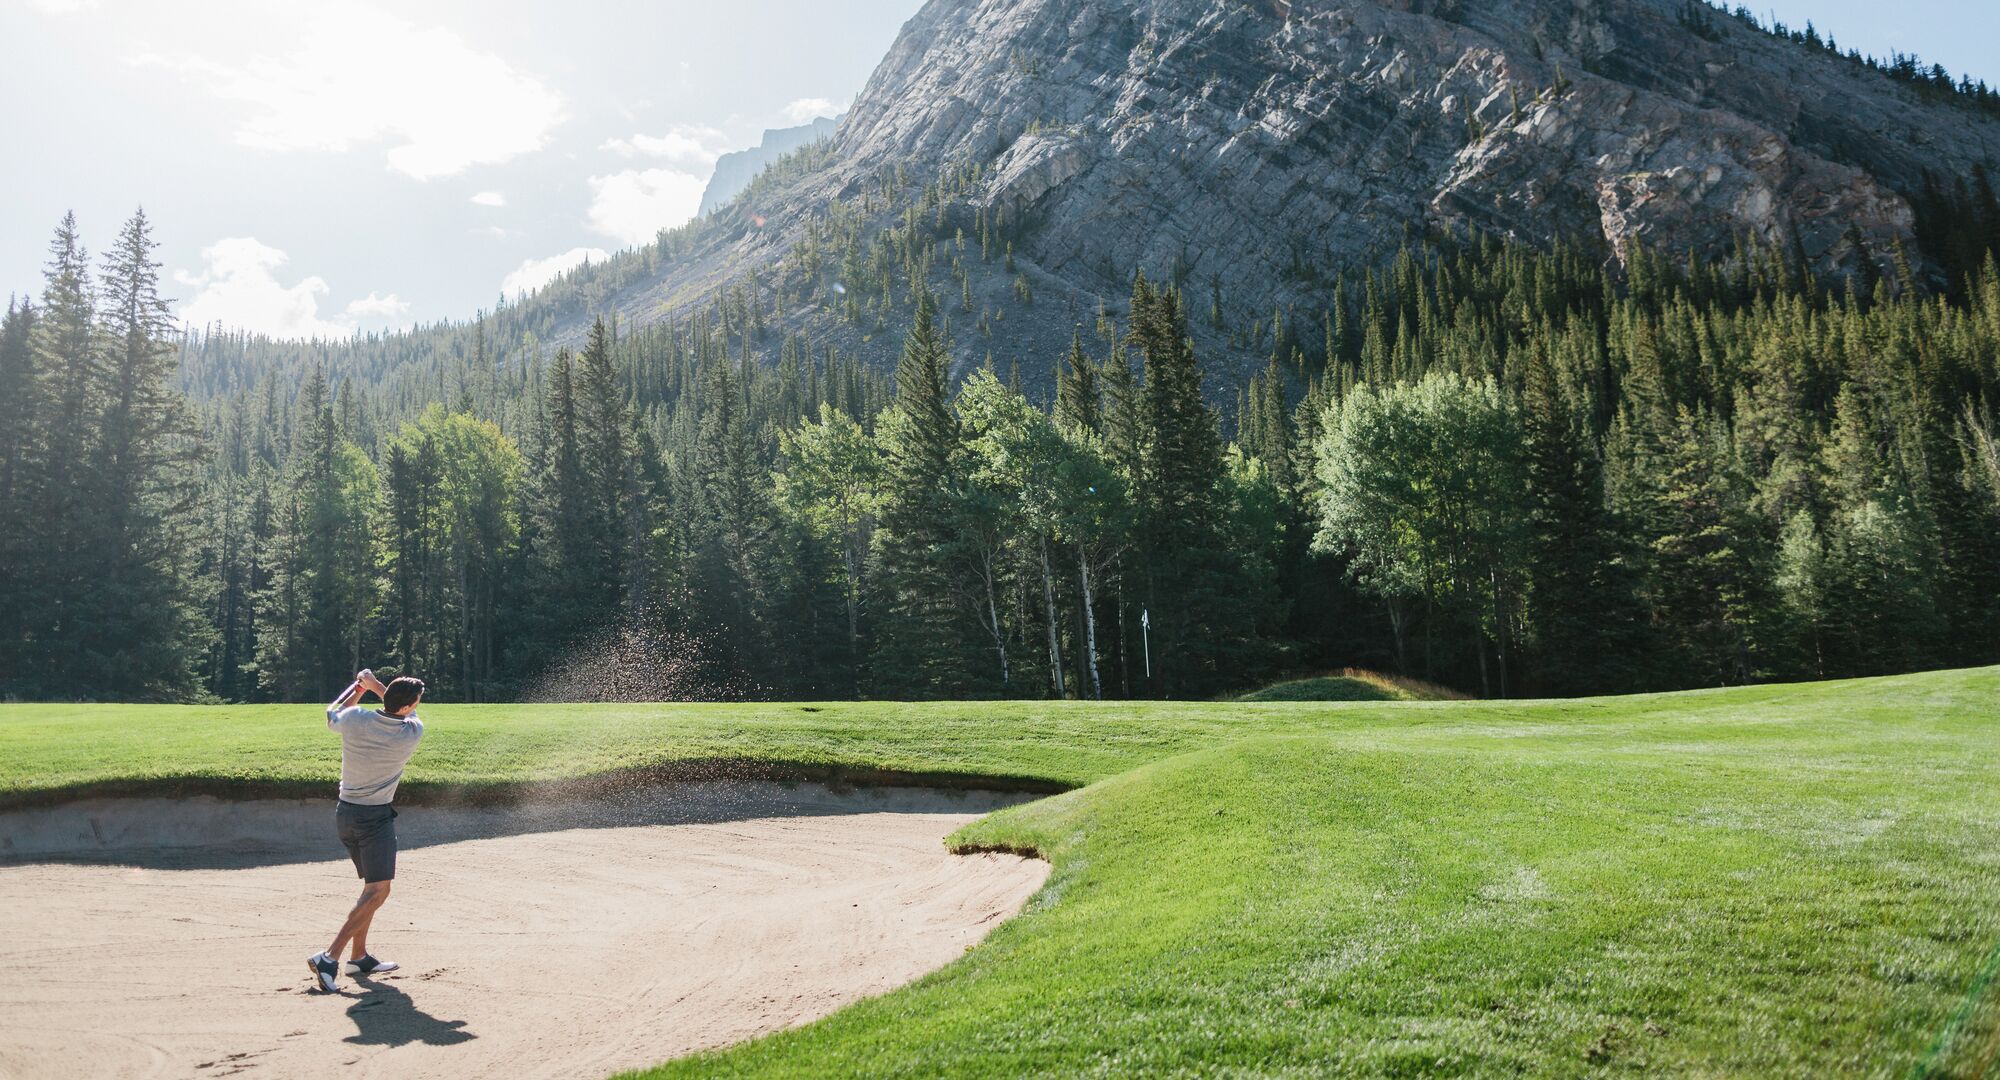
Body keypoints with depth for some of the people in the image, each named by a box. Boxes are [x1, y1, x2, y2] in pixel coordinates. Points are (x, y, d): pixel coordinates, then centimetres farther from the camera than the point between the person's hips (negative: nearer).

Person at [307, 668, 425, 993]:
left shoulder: (355, 718, -8)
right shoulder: (413, 732, -15)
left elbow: (331, 716, 18)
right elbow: (410, 714, 9)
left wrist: (359, 689, 27)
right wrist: (376, 685, 17)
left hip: (345, 812, 7)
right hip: (376, 817, -7)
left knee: (372, 886, 19)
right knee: (377, 892, -7)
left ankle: (359, 957, 23)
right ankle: (329, 958, -19)